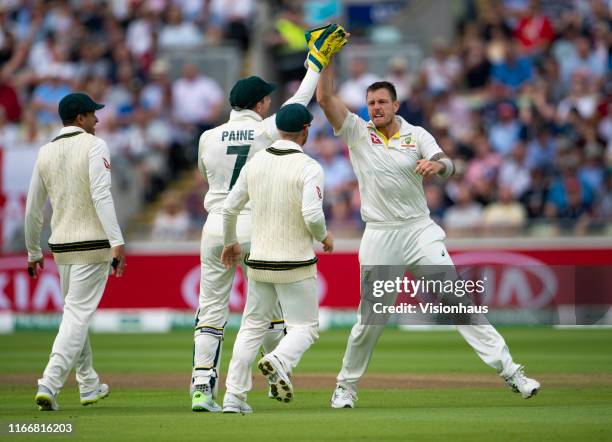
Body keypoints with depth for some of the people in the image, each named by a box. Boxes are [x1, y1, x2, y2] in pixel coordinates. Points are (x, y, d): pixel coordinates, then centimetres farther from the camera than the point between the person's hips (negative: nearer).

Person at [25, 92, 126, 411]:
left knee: (75, 313, 18)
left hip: (61, 246, 6)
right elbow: (101, 196, -20)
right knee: (78, 315, -7)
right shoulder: (94, 146, -7)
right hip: (93, 243, -6)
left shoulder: (46, 153, 8)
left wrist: (33, 252, 22)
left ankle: (89, 386, 26)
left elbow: (33, 209, 12)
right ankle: (49, 384, -19)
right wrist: (117, 242, -25)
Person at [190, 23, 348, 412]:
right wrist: (317, 62, 19)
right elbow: (300, 100, 8)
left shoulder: (209, 137, 3)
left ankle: (202, 387, -7)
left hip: (216, 228, 2)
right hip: (256, 229, -2)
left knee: (211, 309, 2)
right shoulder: (267, 132, -4)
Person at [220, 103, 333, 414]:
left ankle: (234, 396, 8)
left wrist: (230, 243, 25)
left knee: (252, 326, 16)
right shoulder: (309, 168, -13)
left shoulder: (255, 163, 4)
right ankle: (279, 361, -27)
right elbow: (312, 215, -23)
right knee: (305, 327, 5)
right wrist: (324, 237, -2)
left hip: (259, 261, 5)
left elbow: (229, 209, 8)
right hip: (296, 264, -5)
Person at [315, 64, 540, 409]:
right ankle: (346, 387, 18)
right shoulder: (357, 132, 4)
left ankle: (509, 370, -9)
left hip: (421, 231, 0)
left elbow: (448, 166, -12)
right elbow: (325, 97, -6)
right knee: (370, 319, 1)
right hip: (380, 236, 0)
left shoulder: (416, 135, 3)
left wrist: (437, 164, -35)